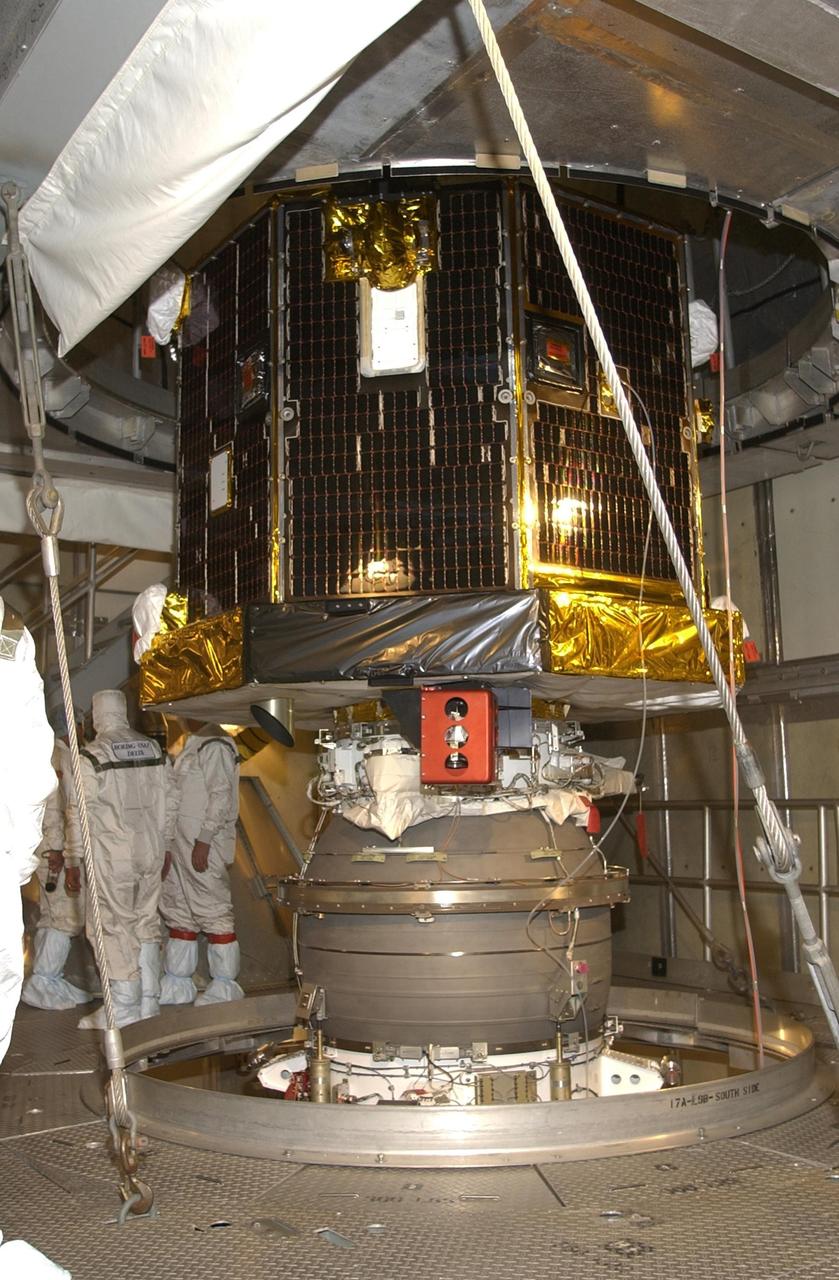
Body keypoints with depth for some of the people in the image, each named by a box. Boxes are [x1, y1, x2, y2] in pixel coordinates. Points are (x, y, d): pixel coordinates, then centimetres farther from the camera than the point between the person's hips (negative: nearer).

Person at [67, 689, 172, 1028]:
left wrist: (73, 858, -1)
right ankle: (147, 1003, 20)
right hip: (151, 850, 6)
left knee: (115, 928, 1)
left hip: (112, 856, -6)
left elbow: (81, 814, -10)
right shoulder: (153, 750, 5)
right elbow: (165, 805, 9)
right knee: (146, 924, 13)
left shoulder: (92, 757, -12)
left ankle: (124, 1010, 5)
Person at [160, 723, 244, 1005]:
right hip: (180, 843, 10)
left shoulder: (214, 747, -11)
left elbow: (221, 796, -18)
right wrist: (169, 848, 18)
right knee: (178, 913, 12)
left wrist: (203, 841, -22)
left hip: (203, 844, -10)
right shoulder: (192, 746, 18)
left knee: (214, 913, -4)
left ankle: (225, 986, 4)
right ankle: (177, 984, 20)